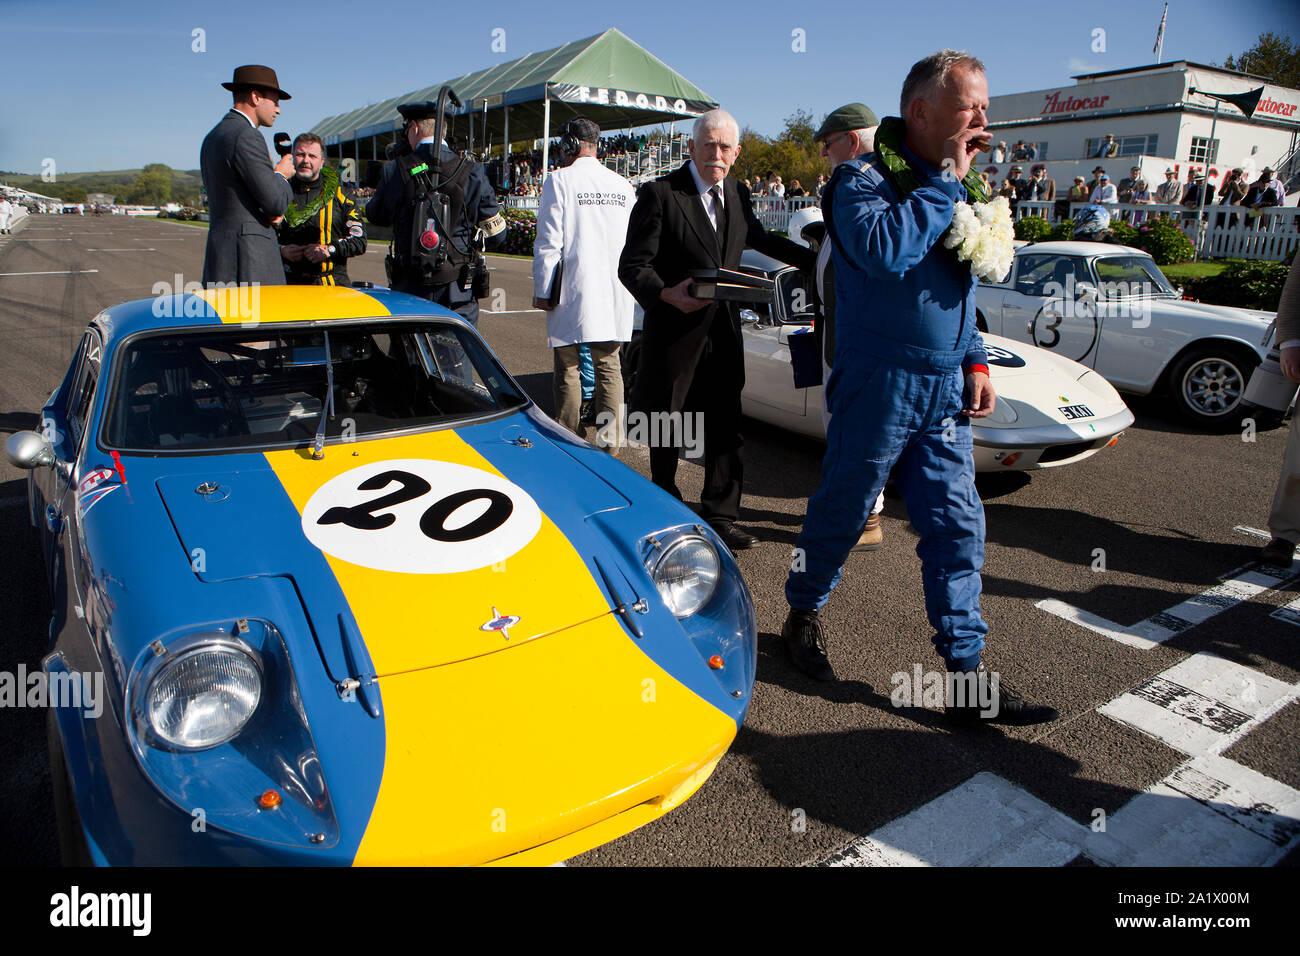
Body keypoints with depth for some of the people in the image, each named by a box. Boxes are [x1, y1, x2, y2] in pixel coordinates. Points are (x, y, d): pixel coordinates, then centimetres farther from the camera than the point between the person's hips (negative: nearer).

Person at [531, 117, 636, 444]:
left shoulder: (560, 180, -6)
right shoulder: (622, 185, 9)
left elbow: (548, 242, -9)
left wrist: (542, 291, -4)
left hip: (572, 293, -4)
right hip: (614, 294, 4)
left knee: (568, 369, 4)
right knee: (609, 366, 10)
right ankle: (609, 440, 10)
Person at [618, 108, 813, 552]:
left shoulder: (738, 194, 11)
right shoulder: (659, 194, -9)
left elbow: (759, 238, 30)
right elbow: (632, 266, -12)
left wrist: (815, 260, 30)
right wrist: (667, 294, -31)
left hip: (724, 332, 5)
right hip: (675, 331, -5)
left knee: (726, 429, 5)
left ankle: (719, 518, 18)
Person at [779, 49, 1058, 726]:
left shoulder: (954, 187, 15)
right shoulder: (864, 178, -9)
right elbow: (882, 249, -31)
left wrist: (975, 361, 16)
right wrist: (945, 182, -19)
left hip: (944, 390, 7)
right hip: (878, 384, -7)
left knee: (958, 530, 5)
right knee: (840, 514, 6)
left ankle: (969, 679, 14)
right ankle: (803, 617, 31)